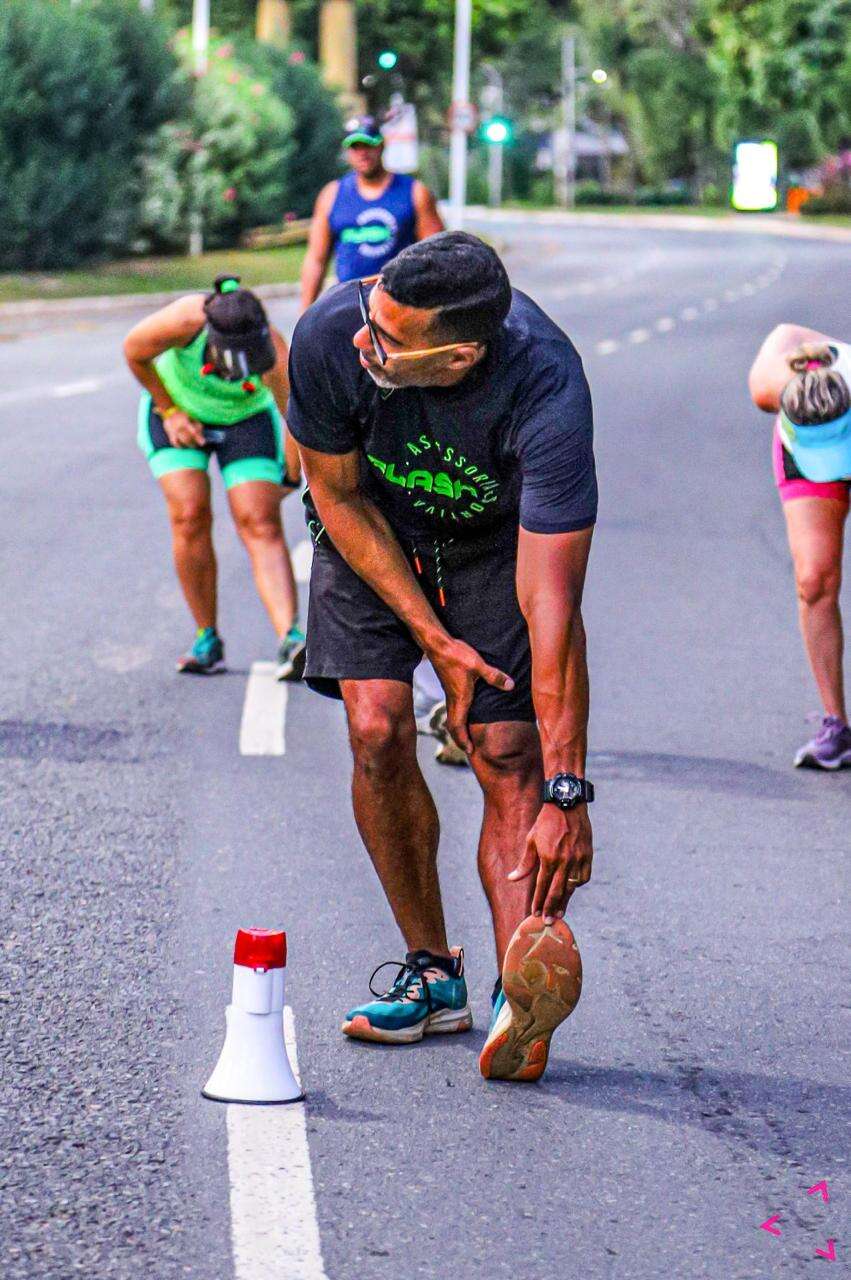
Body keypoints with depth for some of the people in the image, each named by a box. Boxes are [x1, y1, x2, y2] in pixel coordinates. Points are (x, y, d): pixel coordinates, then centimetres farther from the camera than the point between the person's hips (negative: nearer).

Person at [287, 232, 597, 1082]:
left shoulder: (547, 395, -40)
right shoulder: (331, 337, -33)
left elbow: (551, 609, -39)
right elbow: (339, 496, -14)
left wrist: (566, 793, -42)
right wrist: (434, 638, -16)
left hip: (497, 540, -2)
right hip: (373, 533, 2)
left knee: (508, 758, -16)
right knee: (377, 730, -13)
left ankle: (518, 998, -22)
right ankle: (433, 975, 2)